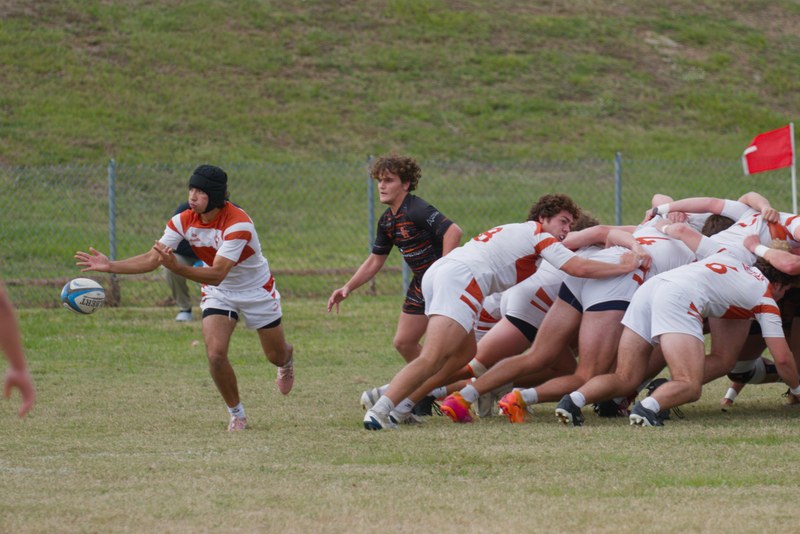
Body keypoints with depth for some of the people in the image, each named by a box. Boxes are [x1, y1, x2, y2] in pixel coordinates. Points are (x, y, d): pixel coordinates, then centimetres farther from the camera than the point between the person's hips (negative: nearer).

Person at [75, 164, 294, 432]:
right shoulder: (183, 221, -17)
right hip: (218, 294, 3)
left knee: (276, 356, 12)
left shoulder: (238, 223, -34)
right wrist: (110, 266, -27)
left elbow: (217, 274, -41)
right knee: (215, 354, -19)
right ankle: (236, 414, 2)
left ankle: (287, 359, 53)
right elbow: (152, 259, -16)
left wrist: (176, 267, -54)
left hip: (257, 291, -3)